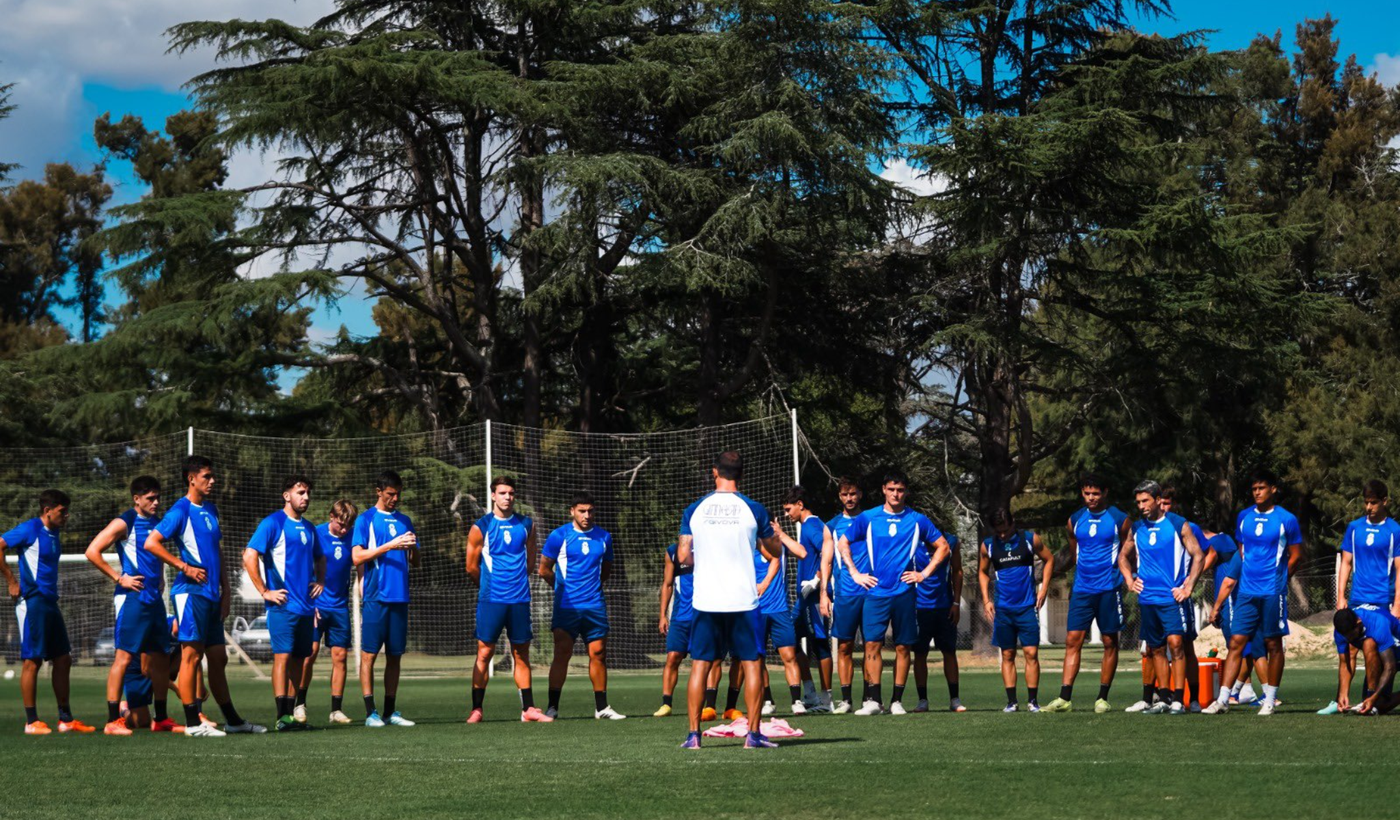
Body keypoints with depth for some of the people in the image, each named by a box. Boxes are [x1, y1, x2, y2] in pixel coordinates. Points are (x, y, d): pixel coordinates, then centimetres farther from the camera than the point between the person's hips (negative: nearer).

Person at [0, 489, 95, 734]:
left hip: (50, 603, 9)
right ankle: (31, 722, -2)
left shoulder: (53, 533, 16)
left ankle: (66, 719, 14)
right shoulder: (30, 529, -8)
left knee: (62, 660, 9)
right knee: (32, 661, -5)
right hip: (32, 602, -9)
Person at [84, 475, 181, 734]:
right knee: (124, 656, -10)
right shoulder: (124, 523, -7)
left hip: (154, 598, 8)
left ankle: (161, 719, 18)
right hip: (132, 597, -8)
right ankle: (113, 720, -9)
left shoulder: (157, 523, 16)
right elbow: (92, 552, -13)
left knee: (161, 658, 10)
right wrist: (119, 578, -14)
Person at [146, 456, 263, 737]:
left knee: (218, 658, 11)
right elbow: (151, 543, -16)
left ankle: (232, 720, 16)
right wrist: (185, 567, -17)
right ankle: (192, 723, -4)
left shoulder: (211, 510, 17)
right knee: (192, 655, -6)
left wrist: (225, 591, 15)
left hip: (212, 595, 8)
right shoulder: (180, 511, -8)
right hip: (191, 592, -8)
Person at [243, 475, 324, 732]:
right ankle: (282, 717, -15)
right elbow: (249, 557, -13)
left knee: (299, 658, 7)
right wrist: (265, 592, -13)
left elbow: (318, 560, 33)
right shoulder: (273, 523, -6)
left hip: (306, 605, 7)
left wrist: (320, 581, 15)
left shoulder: (309, 527, 17)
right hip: (283, 605, -7)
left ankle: (291, 713, 12)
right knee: (283, 655, -12)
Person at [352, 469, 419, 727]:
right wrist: (389, 546, -16)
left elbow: (414, 562, 16)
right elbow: (357, 557, -8)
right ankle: (371, 713, -2)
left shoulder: (404, 521, 16)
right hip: (375, 597, -5)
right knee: (369, 654, -4)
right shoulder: (365, 520, 1)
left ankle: (391, 711, 12)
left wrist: (412, 547, -6)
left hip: (399, 597, 5)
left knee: (395, 655, 6)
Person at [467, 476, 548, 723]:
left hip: (520, 600, 3)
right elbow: (471, 567, 4)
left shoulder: (526, 525, 8)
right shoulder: (481, 527, -1)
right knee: (484, 654, -3)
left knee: (521, 656, 7)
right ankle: (476, 709, 1)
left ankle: (528, 709, 10)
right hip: (491, 600, -3)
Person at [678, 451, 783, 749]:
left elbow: (683, 556, 2)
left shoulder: (694, 510, 2)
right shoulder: (753, 509, -2)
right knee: (752, 664, 6)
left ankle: (693, 734, 4)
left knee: (699, 666, 7)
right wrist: (764, 535, 28)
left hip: (705, 601, 2)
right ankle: (754, 733, 3)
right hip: (743, 600, -1)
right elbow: (775, 551, 7)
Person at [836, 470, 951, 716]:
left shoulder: (917, 520, 6)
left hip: (904, 592, 0)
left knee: (903, 647, 1)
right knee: (872, 644, -8)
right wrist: (855, 574, 6)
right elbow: (842, 544, 14)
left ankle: (896, 701, 7)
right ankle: (874, 700, -4)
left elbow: (943, 547, 13)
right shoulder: (867, 518, 5)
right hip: (876, 592, 0)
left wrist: (924, 573, 4)